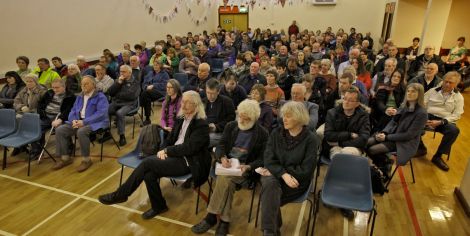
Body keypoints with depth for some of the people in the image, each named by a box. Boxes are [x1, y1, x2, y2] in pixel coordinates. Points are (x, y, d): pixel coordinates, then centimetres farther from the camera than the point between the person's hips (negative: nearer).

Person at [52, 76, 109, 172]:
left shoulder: (100, 97, -6)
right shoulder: (79, 97, 18)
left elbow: (101, 113, -19)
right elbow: (73, 111, 16)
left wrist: (84, 122, -24)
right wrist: (74, 120, -8)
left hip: (94, 123, -7)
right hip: (78, 121, 7)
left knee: (81, 132, -36)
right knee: (60, 130, -12)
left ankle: (86, 160, -19)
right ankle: (65, 157, -2)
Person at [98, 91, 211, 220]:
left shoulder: (201, 125, -12)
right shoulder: (181, 119, 10)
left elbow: (188, 148, -18)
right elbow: (170, 139, 16)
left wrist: (167, 150, -11)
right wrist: (164, 151, -4)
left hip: (186, 162, -7)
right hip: (174, 155, 7)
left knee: (148, 162, -20)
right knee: (148, 174, -21)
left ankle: (120, 194, -4)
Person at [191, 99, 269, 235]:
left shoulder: (262, 134, -1)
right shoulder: (231, 126, 10)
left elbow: (262, 159, -2)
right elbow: (221, 145, 7)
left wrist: (248, 167, -21)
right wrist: (222, 158, -16)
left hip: (244, 168, -3)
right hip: (227, 164, 3)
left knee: (224, 179, -31)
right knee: (227, 183, -29)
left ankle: (211, 217, -20)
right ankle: (224, 221, -20)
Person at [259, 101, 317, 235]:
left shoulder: (310, 139, -8)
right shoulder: (276, 133, 2)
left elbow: (306, 170, -12)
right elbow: (268, 159, -5)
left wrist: (281, 173, -14)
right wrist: (283, 174, -23)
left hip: (296, 180, -3)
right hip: (275, 175, 3)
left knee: (269, 193, -29)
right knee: (269, 184, -32)